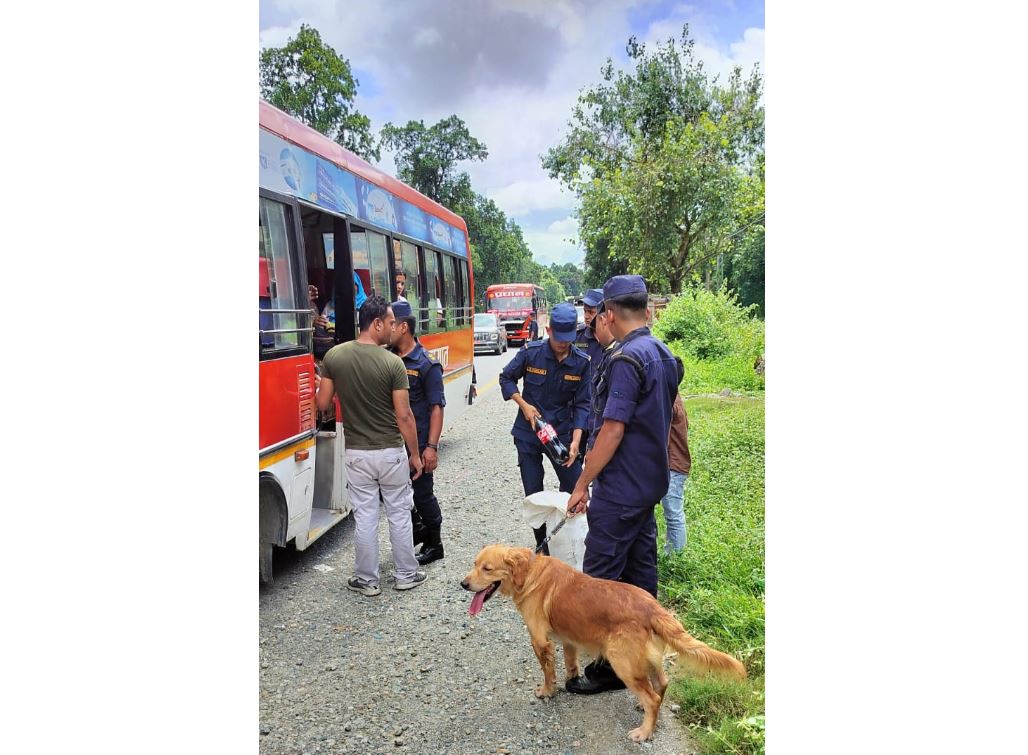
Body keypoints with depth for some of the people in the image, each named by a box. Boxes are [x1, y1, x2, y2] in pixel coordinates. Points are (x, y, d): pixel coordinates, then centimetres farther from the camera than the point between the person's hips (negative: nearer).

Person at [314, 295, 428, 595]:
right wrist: (415, 454, -1)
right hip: (391, 452, -2)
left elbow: (322, 403, 0)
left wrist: (320, 384, 23)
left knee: (365, 517, 11)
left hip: (356, 453, 2)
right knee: (399, 514, 13)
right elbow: (404, 416, -12)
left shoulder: (334, 356, -6)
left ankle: (367, 580, 22)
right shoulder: (393, 362, -15)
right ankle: (406, 575, 25)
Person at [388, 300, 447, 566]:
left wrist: (432, 447, -18)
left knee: (423, 494, 5)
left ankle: (434, 544, 24)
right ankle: (418, 530, 39)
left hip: (418, 443, -6)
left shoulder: (426, 365, -11)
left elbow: (436, 408, -13)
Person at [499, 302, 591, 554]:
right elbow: (506, 378, 2)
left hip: (562, 431, 1)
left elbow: (582, 404, -7)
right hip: (528, 433, 0)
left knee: (575, 489, 3)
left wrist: (576, 441, -18)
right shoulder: (531, 352, -11)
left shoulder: (581, 362, -9)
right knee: (533, 493, 6)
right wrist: (524, 405, -11)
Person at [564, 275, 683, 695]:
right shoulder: (664, 356, 8)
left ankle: (609, 668, 9)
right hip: (651, 482, 10)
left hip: (620, 488, -9)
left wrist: (582, 484, -16)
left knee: (601, 576, 0)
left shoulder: (626, 359, -21)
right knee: (640, 567, 18)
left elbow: (612, 430, -24)